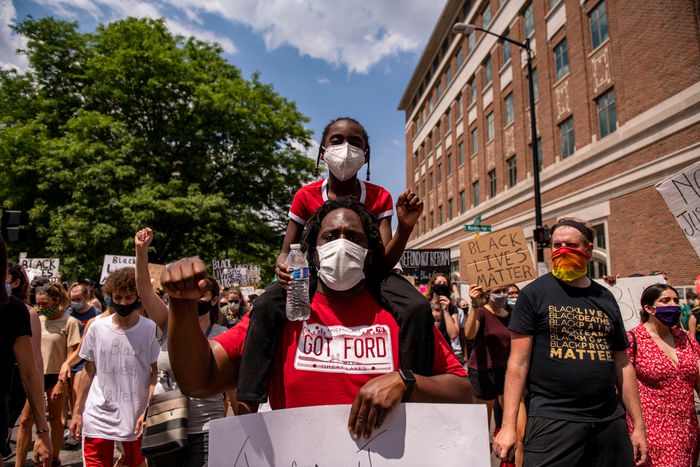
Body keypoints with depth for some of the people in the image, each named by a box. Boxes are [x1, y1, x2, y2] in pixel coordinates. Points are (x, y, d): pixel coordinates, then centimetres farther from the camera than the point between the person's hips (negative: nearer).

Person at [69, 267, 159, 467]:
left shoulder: (151, 329, -7)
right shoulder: (96, 328, 0)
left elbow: (156, 373, -3)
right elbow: (89, 372, 9)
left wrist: (148, 411, -11)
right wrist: (77, 412, 9)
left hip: (136, 419, -1)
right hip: (98, 419, 1)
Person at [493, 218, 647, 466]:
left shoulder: (606, 298, 11)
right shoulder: (534, 293, -3)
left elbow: (622, 364, 14)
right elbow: (518, 362, -7)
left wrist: (638, 425, 10)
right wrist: (508, 425, -12)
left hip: (610, 422, 5)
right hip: (552, 420, -4)